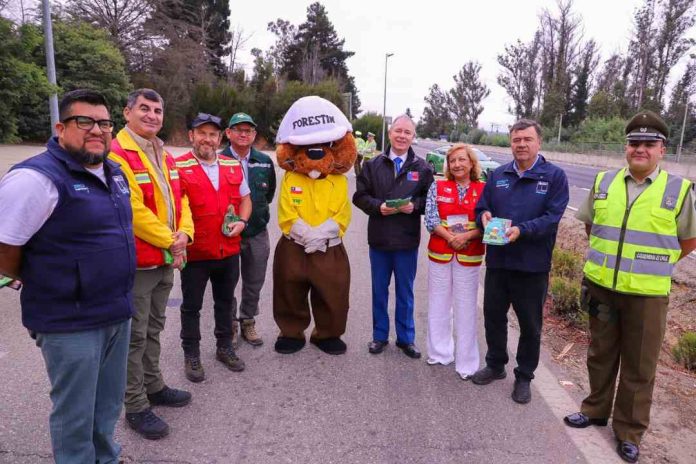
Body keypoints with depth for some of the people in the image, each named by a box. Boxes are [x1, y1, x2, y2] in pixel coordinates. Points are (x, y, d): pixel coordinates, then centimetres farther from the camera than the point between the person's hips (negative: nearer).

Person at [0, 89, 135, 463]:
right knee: (75, 416, 11)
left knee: (108, 407, 23)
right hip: (71, 322, -7)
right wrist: (44, 286, 0)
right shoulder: (37, 178, -18)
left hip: (118, 313, 7)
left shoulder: (114, 173, 7)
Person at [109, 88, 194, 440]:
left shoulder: (165, 156, 13)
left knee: (153, 328, 20)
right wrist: (170, 241, -15)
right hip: (136, 262, -8)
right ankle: (136, 407, 16)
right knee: (135, 335, 3)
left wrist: (183, 234, -5)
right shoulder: (116, 155, -16)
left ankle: (153, 386, 36)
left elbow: (179, 200, 13)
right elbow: (132, 210, -23)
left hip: (166, 260, 8)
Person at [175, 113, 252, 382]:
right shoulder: (178, 167, -8)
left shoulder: (234, 166, 7)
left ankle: (225, 348, 37)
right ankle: (191, 356, 27)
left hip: (229, 251, 5)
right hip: (195, 252, -4)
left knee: (225, 301, 19)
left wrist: (241, 221, -2)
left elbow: (245, 199, 16)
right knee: (191, 306, 10)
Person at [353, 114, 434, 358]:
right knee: (379, 290, 13)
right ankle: (380, 335, 29)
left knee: (405, 292, 11)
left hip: (407, 240, -1)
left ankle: (406, 338, 27)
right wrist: (378, 206, -16)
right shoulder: (373, 165, 3)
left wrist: (414, 205, -17)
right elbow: (360, 196, 2)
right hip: (379, 238, 1)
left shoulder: (422, 168, 1)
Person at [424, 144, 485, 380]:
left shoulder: (483, 190, 1)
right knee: (439, 305, 11)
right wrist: (450, 237, -16)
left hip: (469, 256, -1)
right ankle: (440, 352, 28)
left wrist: (466, 236, -18)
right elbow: (431, 220, -3)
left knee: (466, 308, 4)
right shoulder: (437, 187, 3)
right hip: (440, 253, 2)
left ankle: (466, 362, 16)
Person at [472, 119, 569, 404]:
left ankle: (524, 377, 29)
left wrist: (522, 230, -28)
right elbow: (481, 209, 8)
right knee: (493, 316, 16)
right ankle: (495, 365, 37)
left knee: (530, 325, 10)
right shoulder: (498, 175, 7)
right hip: (497, 260, 4)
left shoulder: (554, 176, -5)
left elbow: (552, 217, -14)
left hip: (533, 265, -3)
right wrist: (485, 218, -16)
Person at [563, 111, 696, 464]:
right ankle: (596, 410, 36)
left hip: (647, 294, -2)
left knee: (639, 367, 9)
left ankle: (629, 432, 25)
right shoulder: (603, 183, 2)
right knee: (601, 354, 17)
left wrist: (655, 264, 3)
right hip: (601, 287, 3)